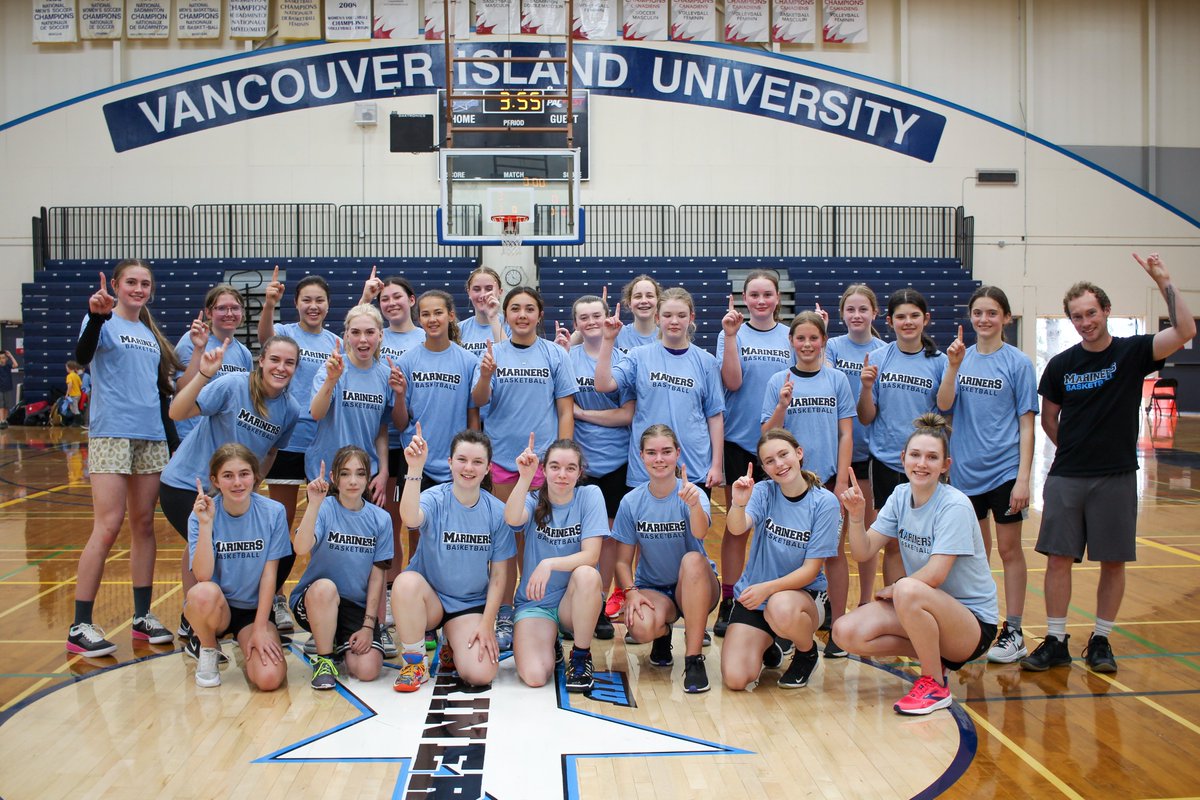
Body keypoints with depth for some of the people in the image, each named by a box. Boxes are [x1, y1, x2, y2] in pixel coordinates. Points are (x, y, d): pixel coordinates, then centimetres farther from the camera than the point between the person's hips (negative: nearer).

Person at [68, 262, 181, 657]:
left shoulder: (150, 332, 17)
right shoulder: (104, 322, -2)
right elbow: (82, 356, -24)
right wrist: (97, 316, -39)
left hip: (151, 436, 6)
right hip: (111, 435, -6)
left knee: (144, 524, 9)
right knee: (108, 527, -11)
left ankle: (143, 616, 17)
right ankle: (80, 627, -2)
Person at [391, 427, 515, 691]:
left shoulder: (497, 512, -6)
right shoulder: (434, 499, -13)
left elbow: (499, 574, -1)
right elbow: (410, 518, -38)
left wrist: (487, 624, -8)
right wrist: (415, 470, -52)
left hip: (471, 604, 1)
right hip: (428, 598, -1)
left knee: (480, 675, -21)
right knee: (406, 582, -35)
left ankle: (453, 645, 16)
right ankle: (415, 662, -11)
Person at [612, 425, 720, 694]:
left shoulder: (691, 493, -12)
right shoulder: (631, 502, -4)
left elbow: (700, 532, -34)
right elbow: (623, 560, 0)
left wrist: (694, 504, -56)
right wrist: (631, 592, -19)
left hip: (695, 588, -1)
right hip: (652, 589, 1)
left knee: (693, 559, -36)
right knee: (641, 628, -33)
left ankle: (693, 659, -24)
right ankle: (663, 633, 9)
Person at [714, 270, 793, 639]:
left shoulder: (791, 336, 7)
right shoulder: (732, 333, 1)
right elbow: (732, 383, -11)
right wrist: (731, 336, -19)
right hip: (738, 440, -1)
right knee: (737, 524, 4)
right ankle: (728, 604, 13)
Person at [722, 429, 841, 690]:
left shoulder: (825, 503, -10)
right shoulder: (763, 492, -3)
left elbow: (810, 570, -11)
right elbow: (737, 528, -23)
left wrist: (768, 588, -24)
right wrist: (738, 504, -45)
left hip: (804, 592, -2)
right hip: (754, 593, 2)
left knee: (781, 609, -40)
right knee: (734, 679, -17)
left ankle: (807, 651, -4)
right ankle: (766, 646, 19)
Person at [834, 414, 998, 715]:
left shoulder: (954, 506, -19)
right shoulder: (900, 495, 1)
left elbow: (934, 575, -25)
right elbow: (862, 552, -4)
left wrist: (892, 589, -9)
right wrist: (856, 515, -22)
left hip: (973, 620, -7)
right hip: (921, 610, 7)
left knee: (909, 590, -37)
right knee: (846, 632, -14)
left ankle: (935, 686, -14)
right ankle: (932, 655, 7)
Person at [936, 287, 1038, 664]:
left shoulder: (1017, 363, -6)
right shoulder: (961, 357, 4)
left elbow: (1026, 424, -7)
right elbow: (944, 405, -8)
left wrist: (1023, 477, -12)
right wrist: (953, 366, -21)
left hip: (1004, 469, -4)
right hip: (966, 469, 4)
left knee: (1009, 549, 4)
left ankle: (1013, 632, 12)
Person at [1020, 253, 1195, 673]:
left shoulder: (1132, 352, -2)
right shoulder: (1060, 365, 4)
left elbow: (1185, 331, -18)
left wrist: (1164, 281, -22)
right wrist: (1074, 450, 6)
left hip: (1117, 477, -1)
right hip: (1066, 477, 1)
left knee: (1113, 561, 5)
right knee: (1058, 558, 1)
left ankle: (1101, 641, 20)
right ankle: (1055, 642, 10)